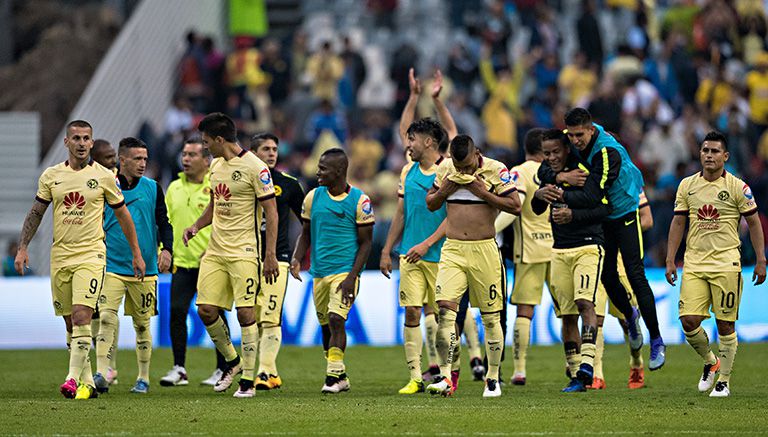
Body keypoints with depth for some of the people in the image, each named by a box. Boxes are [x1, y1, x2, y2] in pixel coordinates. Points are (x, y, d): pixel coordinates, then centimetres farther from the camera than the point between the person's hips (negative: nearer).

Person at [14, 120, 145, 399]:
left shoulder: (104, 176, -1)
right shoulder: (51, 175, 6)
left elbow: (122, 214, 8)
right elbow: (36, 213, 13)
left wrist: (136, 253, 9)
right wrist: (22, 248, 4)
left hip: (91, 254, -4)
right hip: (60, 256, 4)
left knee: (81, 316, -18)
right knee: (71, 323, 7)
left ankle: (73, 379, -21)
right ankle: (87, 382, 16)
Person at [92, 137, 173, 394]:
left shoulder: (152, 188, 5)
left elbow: (163, 223, 7)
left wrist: (167, 249, -9)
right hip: (112, 265, -2)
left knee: (142, 323, 9)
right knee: (107, 318, -16)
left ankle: (143, 378, 20)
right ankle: (101, 375, -20)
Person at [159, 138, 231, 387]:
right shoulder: (174, 188, 12)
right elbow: (166, 223, 18)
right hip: (182, 262, 4)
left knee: (215, 316, 2)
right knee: (177, 312, -5)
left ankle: (222, 369, 12)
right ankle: (179, 369, 2)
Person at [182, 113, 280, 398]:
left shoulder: (255, 168, -12)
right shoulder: (216, 165, 12)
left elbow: (271, 211, -11)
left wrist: (270, 254, -15)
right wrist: (196, 226, 6)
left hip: (244, 252, -7)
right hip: (215, 251, 7)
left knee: (245, 311, -9)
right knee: (206, 310, 2)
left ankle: (248, 380, -2)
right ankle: (232, 361, 24)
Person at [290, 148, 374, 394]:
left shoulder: (359, 200, -7)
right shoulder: (313, 197, 6)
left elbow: (365, 242, -4)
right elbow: (306, 234, 16)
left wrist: (352, 277, -13)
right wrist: (297, 259, -3)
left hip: (345, 271, -5)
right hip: (320, 272, 5)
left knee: (336, 319, -19)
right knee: (325, 325, 10)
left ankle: (334, 375, -15)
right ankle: (340, 377, 22)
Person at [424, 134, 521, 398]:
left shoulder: (496, 170, -5)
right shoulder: (445, 169, 6)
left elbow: (515, 206, -7)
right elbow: (431, 204, 16)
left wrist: (482, 192, -15)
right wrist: (446, 188, -4)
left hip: (484, 250, -2)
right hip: (452, 249, 2)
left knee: (490, 317, 4)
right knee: (445, 309, -14)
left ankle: (493, 378, 17)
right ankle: (445, 378, -15)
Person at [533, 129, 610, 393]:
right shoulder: (546, 173, 10)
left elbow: (605, 208, -11)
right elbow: (537, 210, 8)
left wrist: (573, 215, -22)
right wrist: (538, 195, -14)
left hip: (588, 247, -6)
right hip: (560, 250, 6)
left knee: (585, 304, -22)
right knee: (567, 316, 5)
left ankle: (586, 367, -28)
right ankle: (575, 376, 10)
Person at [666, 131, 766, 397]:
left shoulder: (737, 187, -2)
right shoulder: (687, 185, 7)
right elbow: (678, 223, 11)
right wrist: (670, 260, 6)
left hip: (726, 263, -3)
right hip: (694, 263, 3)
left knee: (725, 325, -1)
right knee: (689, 320, -7)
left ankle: (724, 381, 11)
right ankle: (710, 362, 20)